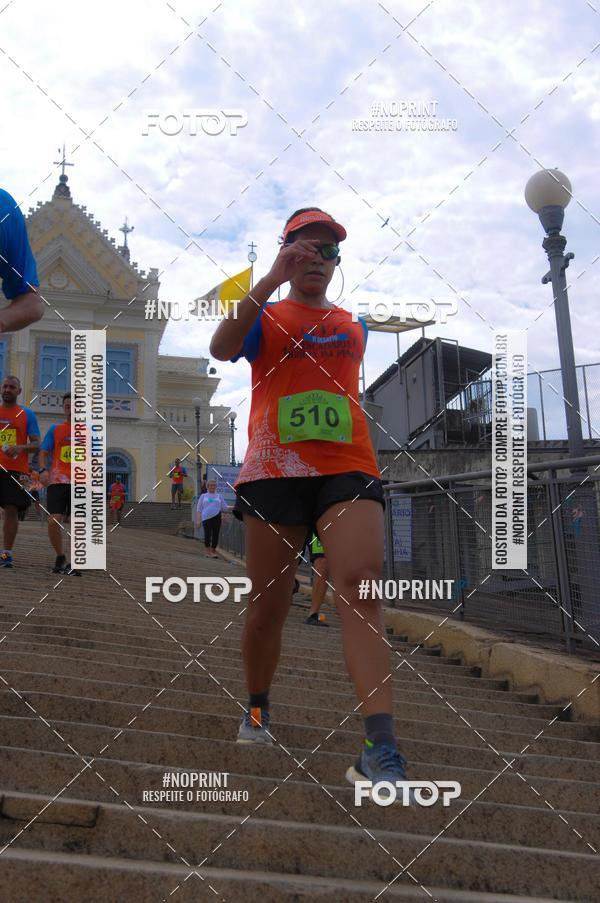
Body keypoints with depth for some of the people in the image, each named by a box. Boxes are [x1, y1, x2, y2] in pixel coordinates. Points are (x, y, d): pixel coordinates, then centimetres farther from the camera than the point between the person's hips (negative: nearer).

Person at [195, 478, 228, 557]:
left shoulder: (219, 496, 16)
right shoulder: (203, 496, 14)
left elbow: (225, 507, 13)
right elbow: (199, 509, 12)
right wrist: (198, 520, 2)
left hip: (216, 517, 1)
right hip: (206, 518, -1)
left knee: (215, 534, 0)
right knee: (207, 534, -7)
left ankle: (213, 551, 13)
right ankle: (208, 551, 5)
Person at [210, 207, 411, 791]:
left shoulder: (354, 327, 20)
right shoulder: (265, 317, 8)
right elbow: (221, 349, -13)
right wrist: (272, 280, -19)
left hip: (348, 468, 2)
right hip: (273, 472, -1)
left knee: (360, 586, -18)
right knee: (268, 604, 6)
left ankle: (379, 751, -23)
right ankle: (256, 710, 31)